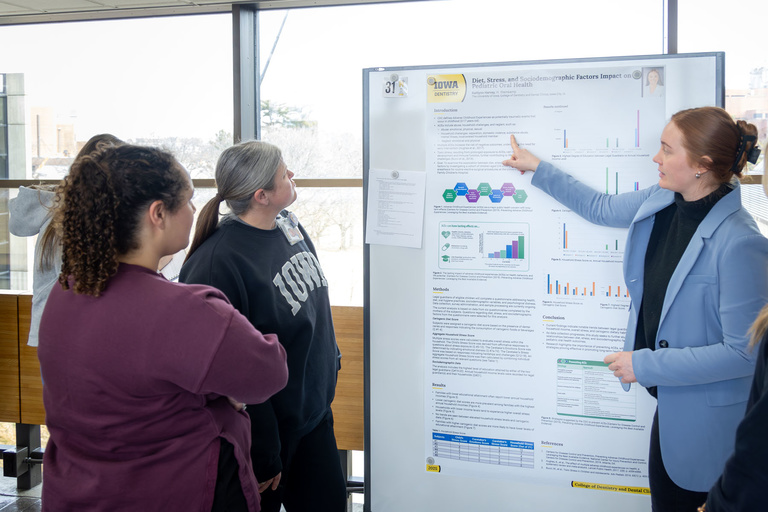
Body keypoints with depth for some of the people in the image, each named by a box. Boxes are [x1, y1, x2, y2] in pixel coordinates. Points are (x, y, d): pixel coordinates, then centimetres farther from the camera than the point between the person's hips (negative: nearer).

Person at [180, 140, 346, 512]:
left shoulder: (288, 224, -1)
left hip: (314, 412, 8)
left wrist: (330, 360, 21)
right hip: (268, 431, -8)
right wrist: (262, 456, -20)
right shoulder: (216, 263, -27)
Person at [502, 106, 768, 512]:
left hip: (711, 416, -8)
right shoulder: (660, 202, -3)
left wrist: (646, 365, -22)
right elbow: (600, 208, 19)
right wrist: (537, 168, 21)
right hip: (671, 401, 8)